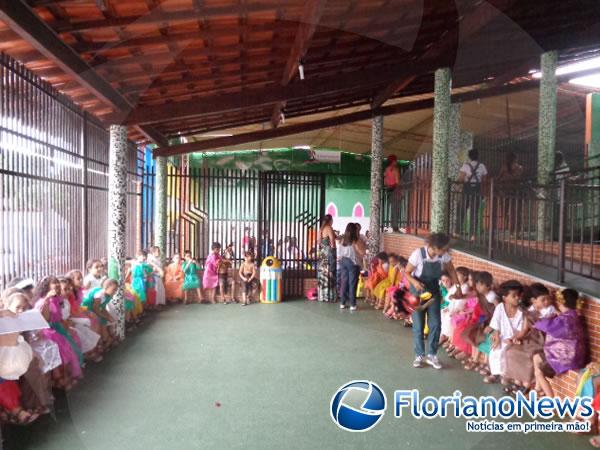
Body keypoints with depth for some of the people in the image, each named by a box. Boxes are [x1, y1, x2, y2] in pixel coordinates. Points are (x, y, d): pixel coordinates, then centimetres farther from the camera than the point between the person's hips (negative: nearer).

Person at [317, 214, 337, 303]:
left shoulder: (321, 229, 12)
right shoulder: (329, 228, -11)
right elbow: (332, 242, -13)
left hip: (322, 253, 8)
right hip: (329, 252, -8)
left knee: (322, 275, 9)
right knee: (329, 275, -4)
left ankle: (322, 296, 12)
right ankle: (330, 297, -2)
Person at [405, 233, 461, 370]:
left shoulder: (444, 255, -16)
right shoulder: (418, 254, -26)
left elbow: (451, 269, 4)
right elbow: (407, 273, -16)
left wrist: (457, 286, -4)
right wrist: (415, 282, -34)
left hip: (434, 291, 3)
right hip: (418, 291, -3)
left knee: (435, 324, 0)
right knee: (418, 325, 1)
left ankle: (431, 355, 15)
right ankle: (419, 355, 15)